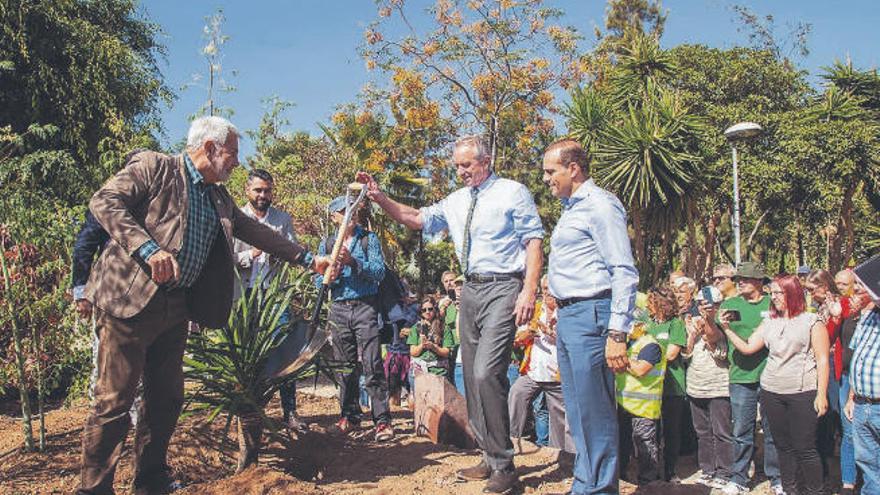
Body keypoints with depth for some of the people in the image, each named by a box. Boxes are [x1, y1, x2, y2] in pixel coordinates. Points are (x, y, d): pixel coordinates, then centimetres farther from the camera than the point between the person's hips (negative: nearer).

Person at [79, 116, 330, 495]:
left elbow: (257, 232, 20)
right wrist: (149, 249, -28)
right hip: (131, 299, -8)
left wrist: (309, 259, 17)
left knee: (166, 400, 13)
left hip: (177, 308, 8)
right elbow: (103, 201, -16)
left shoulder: (219, 198, 16)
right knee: (114, 400, -3)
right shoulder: (153, 167, -5)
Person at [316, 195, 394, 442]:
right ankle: (349, 415, 19)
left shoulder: (369, 239, 6)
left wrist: (354, 262, -19)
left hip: (365, 307, -3)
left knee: (372, 365, -9)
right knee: (345, 366, 7)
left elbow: (379, 272, -6)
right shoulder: (327, 244, 13)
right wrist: (332, 275, -11)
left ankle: (382, 419, -7)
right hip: (339, 309, 3)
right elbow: (319, 282, 10)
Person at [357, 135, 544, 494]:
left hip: (503, 290, -7)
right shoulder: (455, 201, 15)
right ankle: (489, 458, 22)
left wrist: (529, 291, -17)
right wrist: (380, 198, 6)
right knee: (472, 377, 9)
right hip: (470, 290, 7)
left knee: (486, 374, -17)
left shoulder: (512, 193, -2)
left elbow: (534, 240, -7)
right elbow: (417, 219, 19)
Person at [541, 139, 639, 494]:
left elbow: (624, 273, -16)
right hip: (567, 316, 10)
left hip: (590, 315, -10)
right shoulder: (571, 208, 19)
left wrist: (617, 334, -21)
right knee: (576, 409, 14)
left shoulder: (600, 205, -10)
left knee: (594, 410, -4)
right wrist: (561, 318, 17)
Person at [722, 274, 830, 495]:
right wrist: (727, 328, -3)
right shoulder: (769, 322, 11)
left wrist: (822, 394, -8)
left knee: (805, 448, -2)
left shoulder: (812, 321, -2)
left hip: (802, 393, -5)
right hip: (771, 392, 5)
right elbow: (747, 348, 8)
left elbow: (822, 360, -4)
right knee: (783, 446, 12)